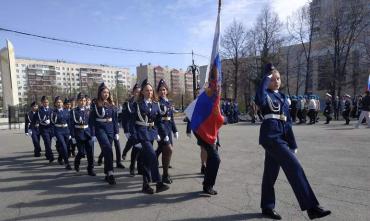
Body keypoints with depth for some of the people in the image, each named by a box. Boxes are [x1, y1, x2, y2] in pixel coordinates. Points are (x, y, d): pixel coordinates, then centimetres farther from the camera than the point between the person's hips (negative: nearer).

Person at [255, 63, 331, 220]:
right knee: (294, 166, -14)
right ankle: (311, 207, -8)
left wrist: (292, 144, 15)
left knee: (271, 172, 13)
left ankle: (267, 207, 23)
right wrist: (266, 78, -17)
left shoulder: (282, 97, 19)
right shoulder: (266, 95, -1)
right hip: (271, 135, -8)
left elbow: (287, 122, 18)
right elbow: (259, 100, -30)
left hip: (281, 135, 8)